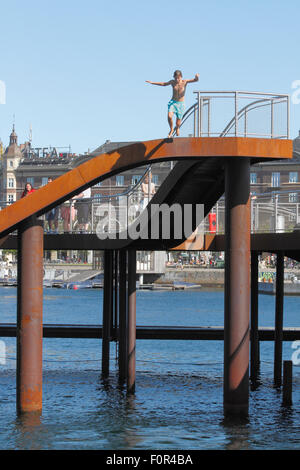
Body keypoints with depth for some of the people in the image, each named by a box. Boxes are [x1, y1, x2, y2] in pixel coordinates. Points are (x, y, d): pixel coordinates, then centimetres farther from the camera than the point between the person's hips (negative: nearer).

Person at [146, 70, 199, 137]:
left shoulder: (184, 82, -9)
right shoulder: (172, 82, -1)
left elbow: (195, 80, -20)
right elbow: (163, 84, 16)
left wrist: (196, 77, -45)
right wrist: (152, 82, 18)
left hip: (180, 104, -1)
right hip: (172, 102, 1)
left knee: (178, 123, 4)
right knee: (169, 116, -24)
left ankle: (177, 128, 42)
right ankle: (171, 130, 3)